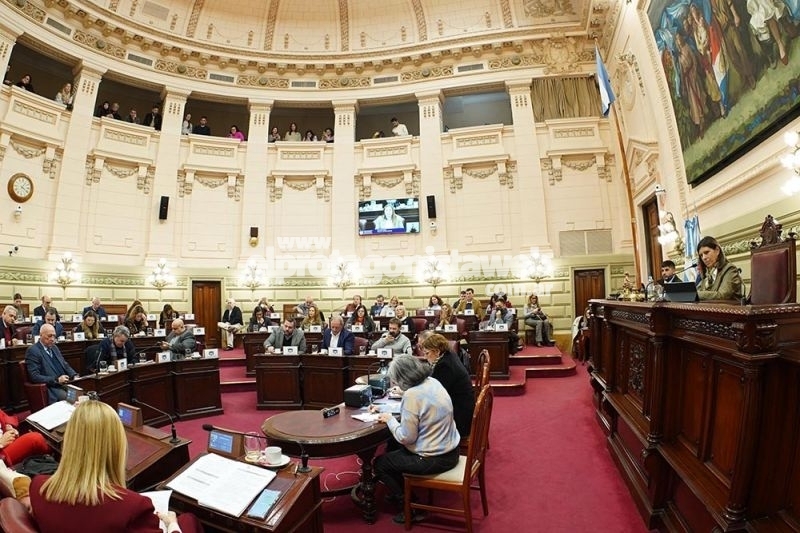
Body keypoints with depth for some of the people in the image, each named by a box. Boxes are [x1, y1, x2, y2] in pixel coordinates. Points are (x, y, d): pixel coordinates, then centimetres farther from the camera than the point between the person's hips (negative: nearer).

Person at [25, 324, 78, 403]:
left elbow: (65, 365, 21)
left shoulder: (54, 347, 16)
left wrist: (74, 376, 2)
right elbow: (34, 377, -14)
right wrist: (57, 380, -22)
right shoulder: (33, 351, -6)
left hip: (64, 384, 7)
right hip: (50, 388, -7)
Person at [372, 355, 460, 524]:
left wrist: (390, 420, -7)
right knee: (393, 447, 25)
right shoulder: (432, 381, -1)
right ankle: (402, 491, 39)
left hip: (435, 458, -9)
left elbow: (406, 438, -21)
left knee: (380, 464, 10)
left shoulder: (412, 395, -27)